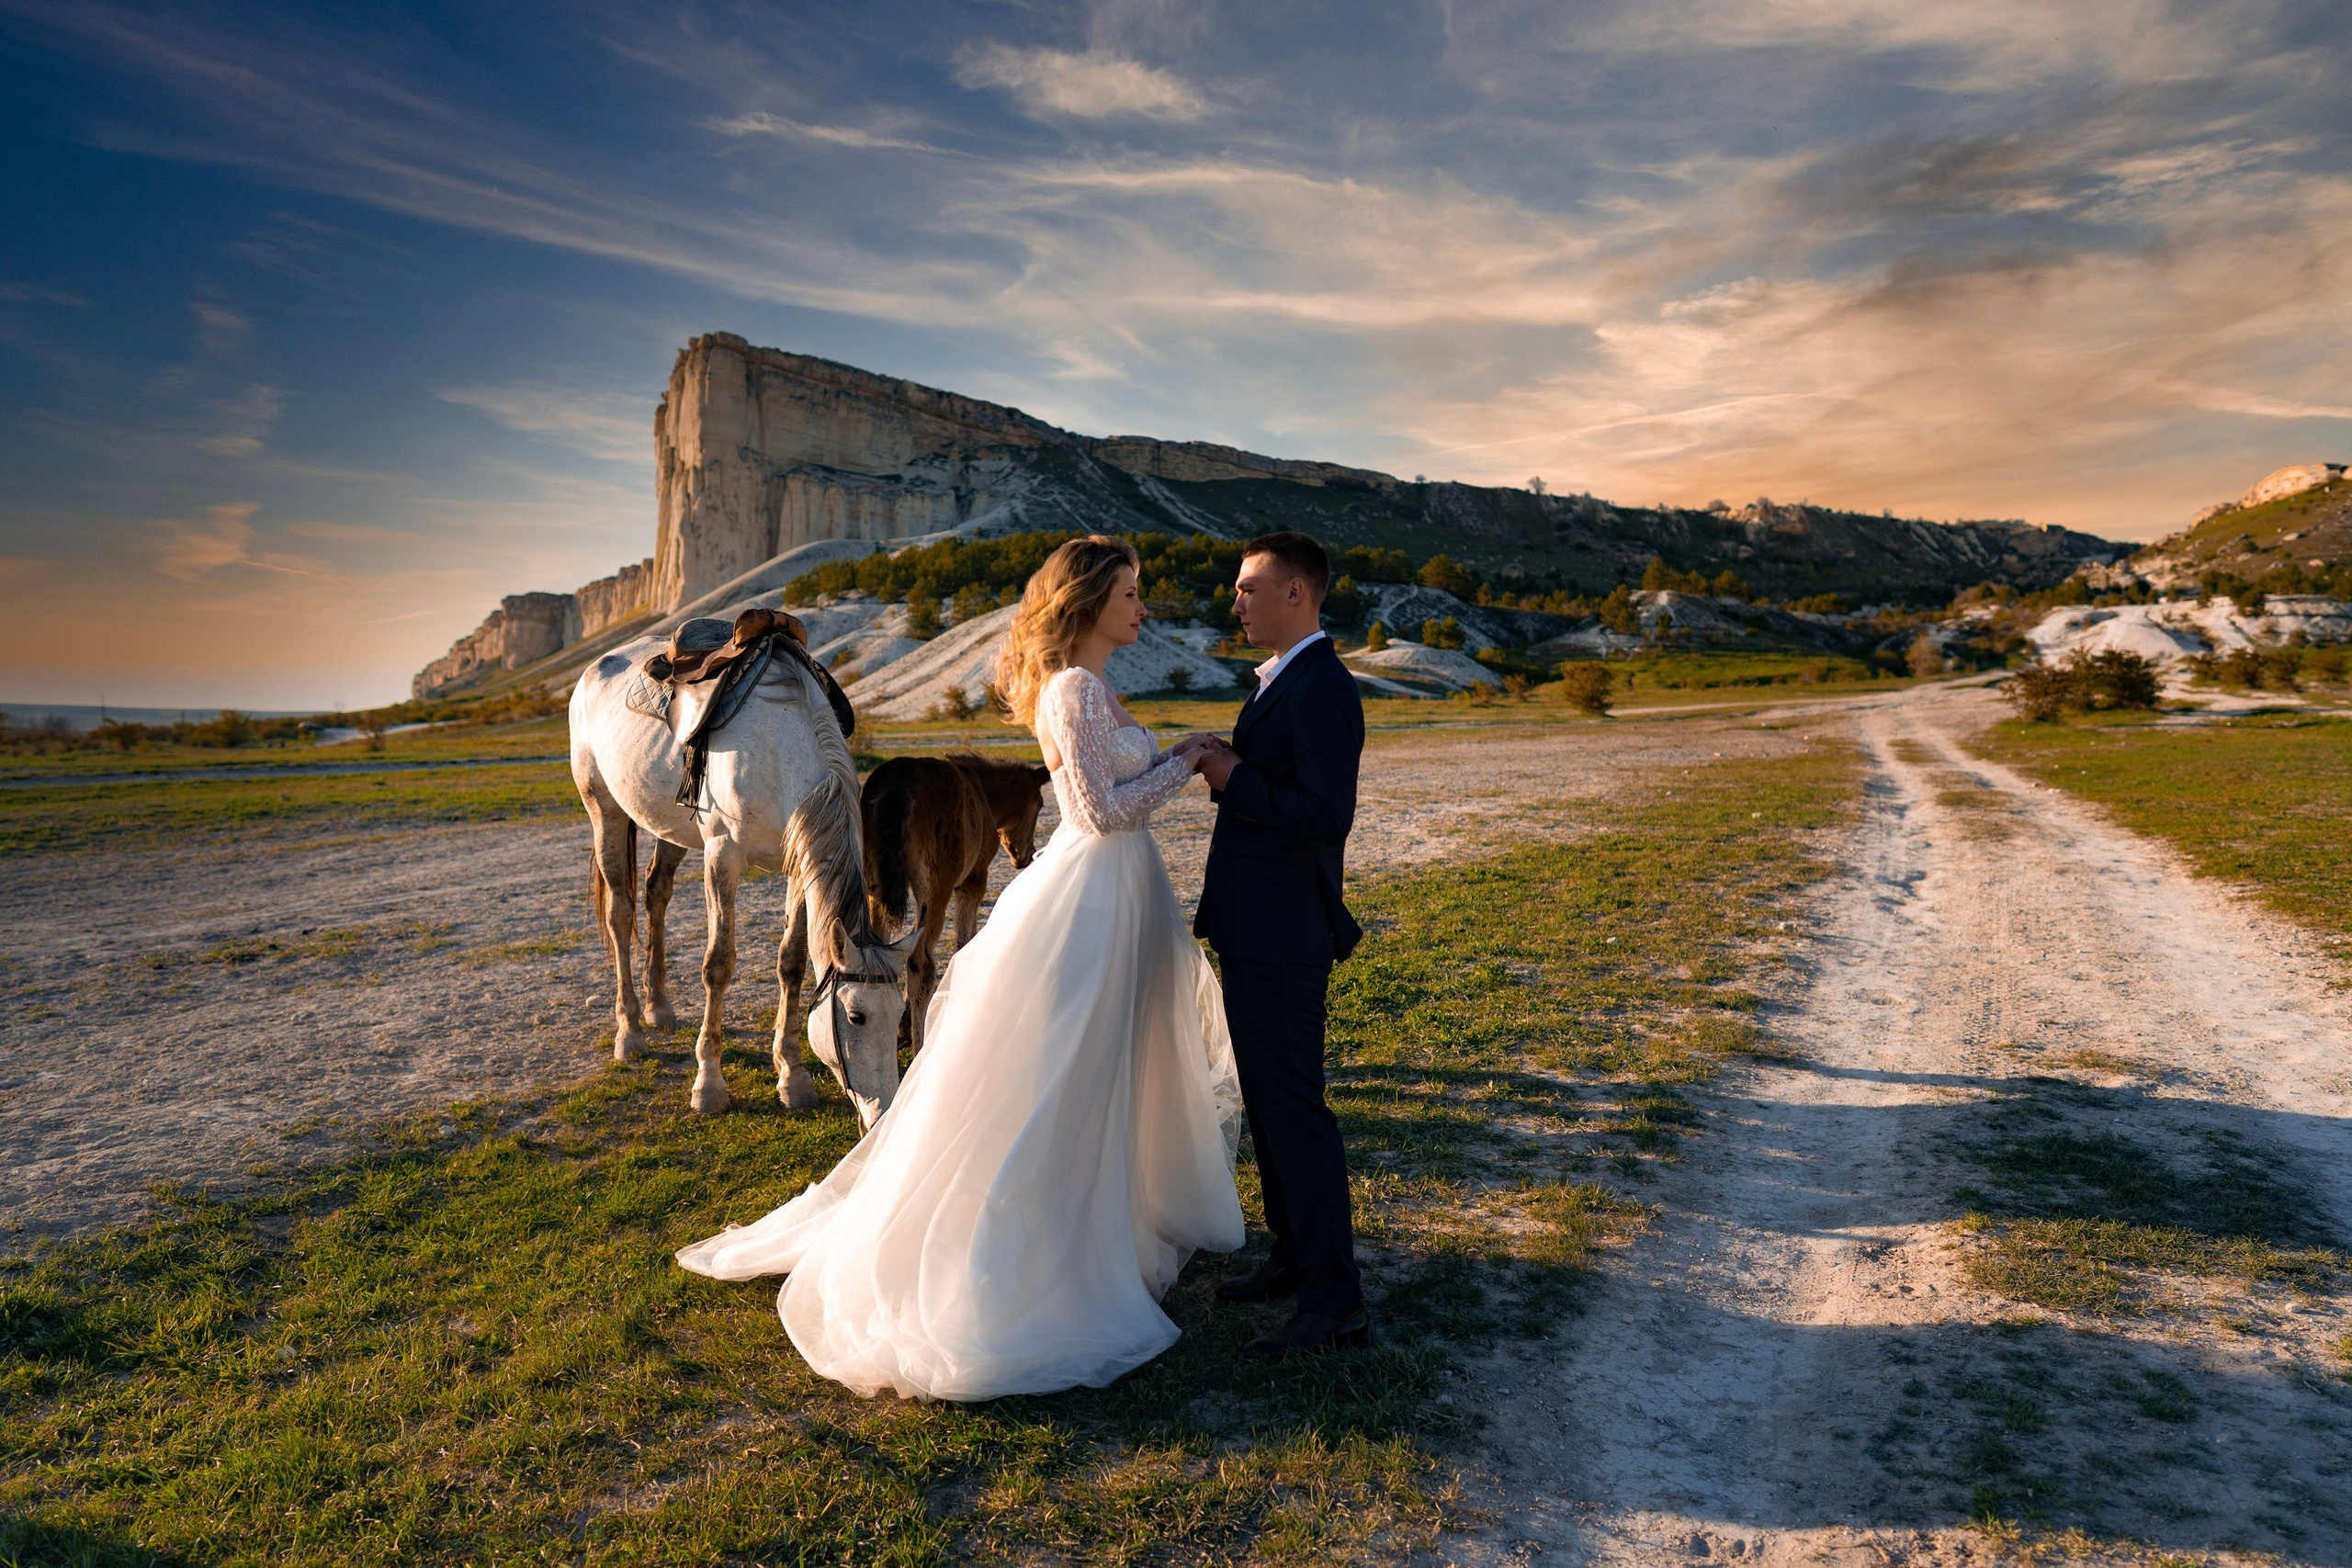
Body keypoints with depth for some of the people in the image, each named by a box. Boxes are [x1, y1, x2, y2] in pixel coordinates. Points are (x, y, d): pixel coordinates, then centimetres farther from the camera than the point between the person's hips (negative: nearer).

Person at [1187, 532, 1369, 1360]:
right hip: (1254, 929, 11)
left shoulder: (1322, 689, -18)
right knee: (1268, 1103, 19)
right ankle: (1294, 1257, 33)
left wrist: (1236, 779, -17)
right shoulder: (1282, 681, 15)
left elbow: (1326, 816, -25)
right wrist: (1229, 768, 6)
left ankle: (1335, 1303, 7)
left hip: (1282, 939, -11)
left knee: (1293, 1110, -4)